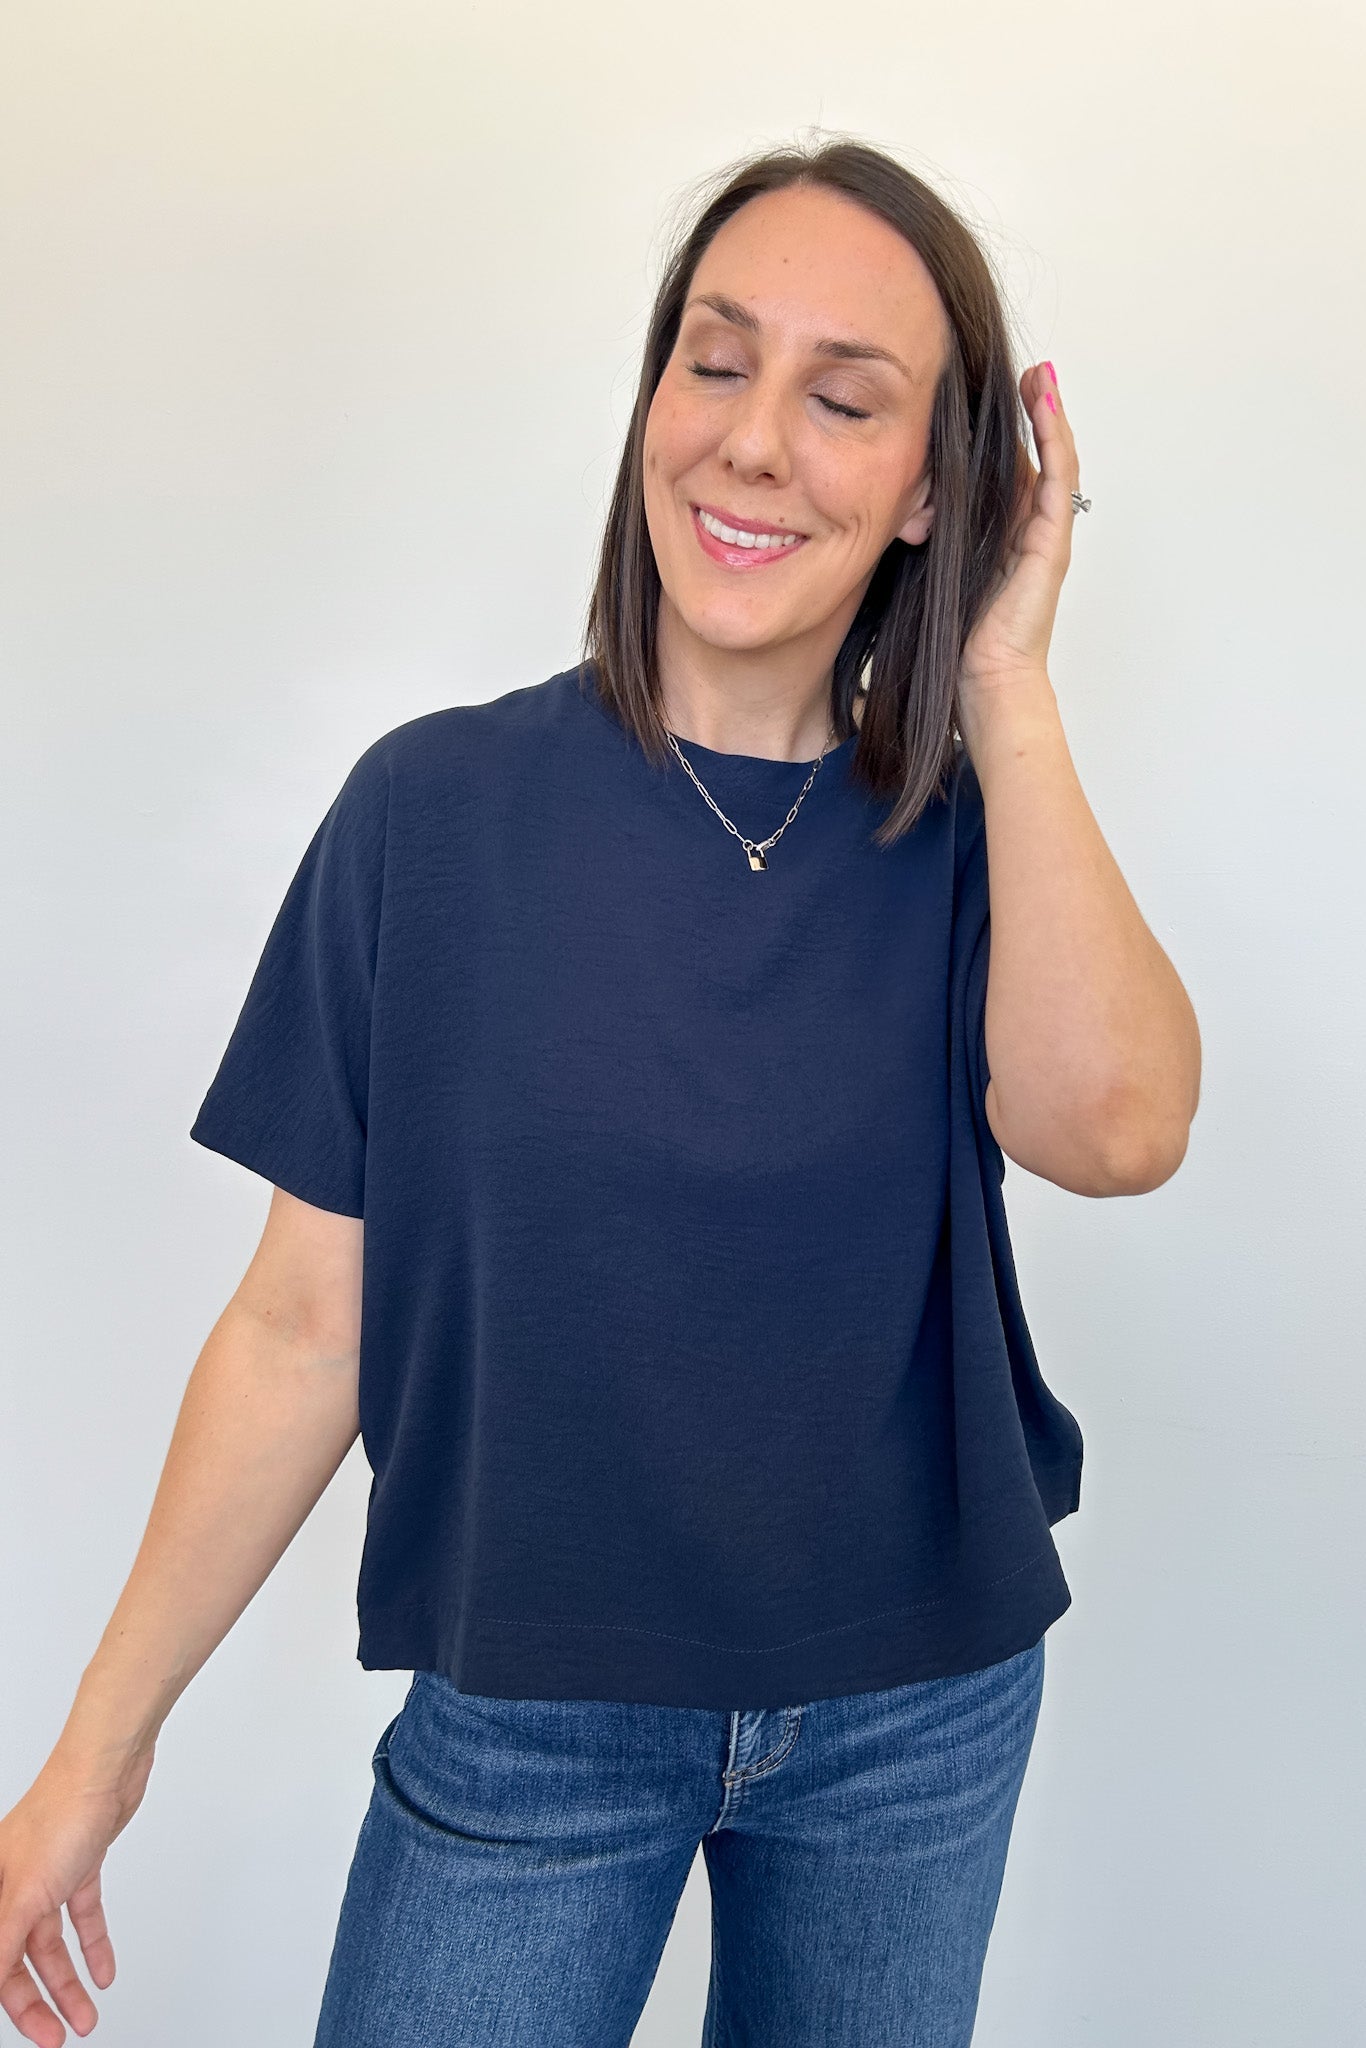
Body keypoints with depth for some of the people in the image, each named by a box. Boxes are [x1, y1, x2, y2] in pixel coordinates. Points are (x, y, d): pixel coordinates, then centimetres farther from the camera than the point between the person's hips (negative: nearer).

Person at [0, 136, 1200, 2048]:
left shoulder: (973, 831, -5)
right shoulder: (435, 809, -11)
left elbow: (1113, 1130, -26)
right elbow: (304, 1326, -7)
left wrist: (1006, 683, -19)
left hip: (919, 1711, 2)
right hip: (523, 1717, -1)